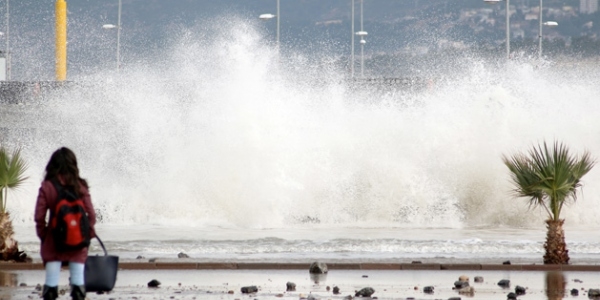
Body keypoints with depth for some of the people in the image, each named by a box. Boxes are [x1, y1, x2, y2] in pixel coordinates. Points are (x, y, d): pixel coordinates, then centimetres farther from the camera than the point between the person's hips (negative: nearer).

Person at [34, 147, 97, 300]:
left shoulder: (47, 187, -8)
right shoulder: (80, 186, -6)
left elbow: (39, 216, -8)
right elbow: (91, 214, -5)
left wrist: (42, 234, 7)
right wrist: (89, 233, 9)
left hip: (54, 240, -1)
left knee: (51, 282, 3)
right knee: (78, 282, 6)